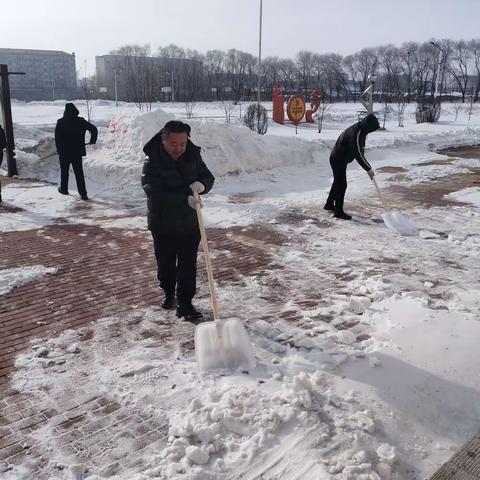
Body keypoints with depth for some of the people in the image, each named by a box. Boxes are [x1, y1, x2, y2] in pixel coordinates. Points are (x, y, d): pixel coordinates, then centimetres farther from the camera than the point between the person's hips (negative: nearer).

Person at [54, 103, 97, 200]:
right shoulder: (81, 121, -3)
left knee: (64, 171, 17)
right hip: (77, 152, 1)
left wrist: (59, 150, 1)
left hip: (64, 152, -1)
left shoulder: (60, 122, -6)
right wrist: (93, 140, 13)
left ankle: (64, 189, 30)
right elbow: (94, 129, 0)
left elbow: (57, 138, -7)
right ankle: (83, 193, -3)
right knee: (79, 173, 3)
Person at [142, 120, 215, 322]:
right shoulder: (152, 162, -18)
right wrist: (185, 199, -38)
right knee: (165, 263, 16)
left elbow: (208, 176, 3)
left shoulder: (192, 156, -5)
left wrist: (202, 184, -22)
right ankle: (168, 292, 40)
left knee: (188, 265, 3)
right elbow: (154, 193, -28)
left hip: (189, 222, 2)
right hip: (163, 223, -2)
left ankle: (185, 302, 14)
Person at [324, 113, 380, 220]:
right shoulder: (355, 133, -27)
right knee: (342, 185, -6)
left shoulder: (361, 130, 4)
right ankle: (338, 212, 1)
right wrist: (368, 169, -21)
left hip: (340, 159, 10)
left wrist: (367, 166, 8)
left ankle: (329, 204, 35)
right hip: (338, 160, -10)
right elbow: (358, 154, -27)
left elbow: (360, 149, 15)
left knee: (338, 182, 20)